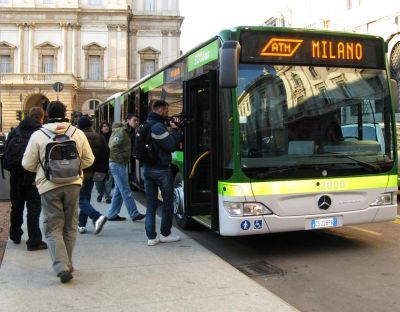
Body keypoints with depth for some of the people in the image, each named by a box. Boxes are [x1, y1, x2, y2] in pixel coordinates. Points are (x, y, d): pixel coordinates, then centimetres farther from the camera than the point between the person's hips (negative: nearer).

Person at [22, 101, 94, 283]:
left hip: (49, 186, -2)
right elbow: (88, 160, 5)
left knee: (53, 228, 4)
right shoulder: (78, 133, 0)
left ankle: (61, 266, -9)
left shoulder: (38, 135, -5)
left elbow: (28, 164, -2)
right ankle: (67, 263, 24)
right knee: (70, 227, 15)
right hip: (73, 184, 2)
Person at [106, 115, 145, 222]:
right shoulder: (120, 132, -14)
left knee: (119, 191, 12)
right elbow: (112, 146, -25)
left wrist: (124, 160, 11)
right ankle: (134, 214, -2)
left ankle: (112, 214, 18)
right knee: (126, 191, -6)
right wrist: (120, 159, -19)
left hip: (121, 164, 10)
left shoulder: (126, 132, 17)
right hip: (118, 164, -10)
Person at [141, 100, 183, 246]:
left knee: (150, 203, 8)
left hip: (147, 168, 8)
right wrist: (175, 130, -6)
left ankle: (151, 237, 8)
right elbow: (171, 145, -18)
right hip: (161, 170, -8)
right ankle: (165, 234, 16)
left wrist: (174, 131, 8)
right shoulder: (158, 126, -17)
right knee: (168, 201, 8)